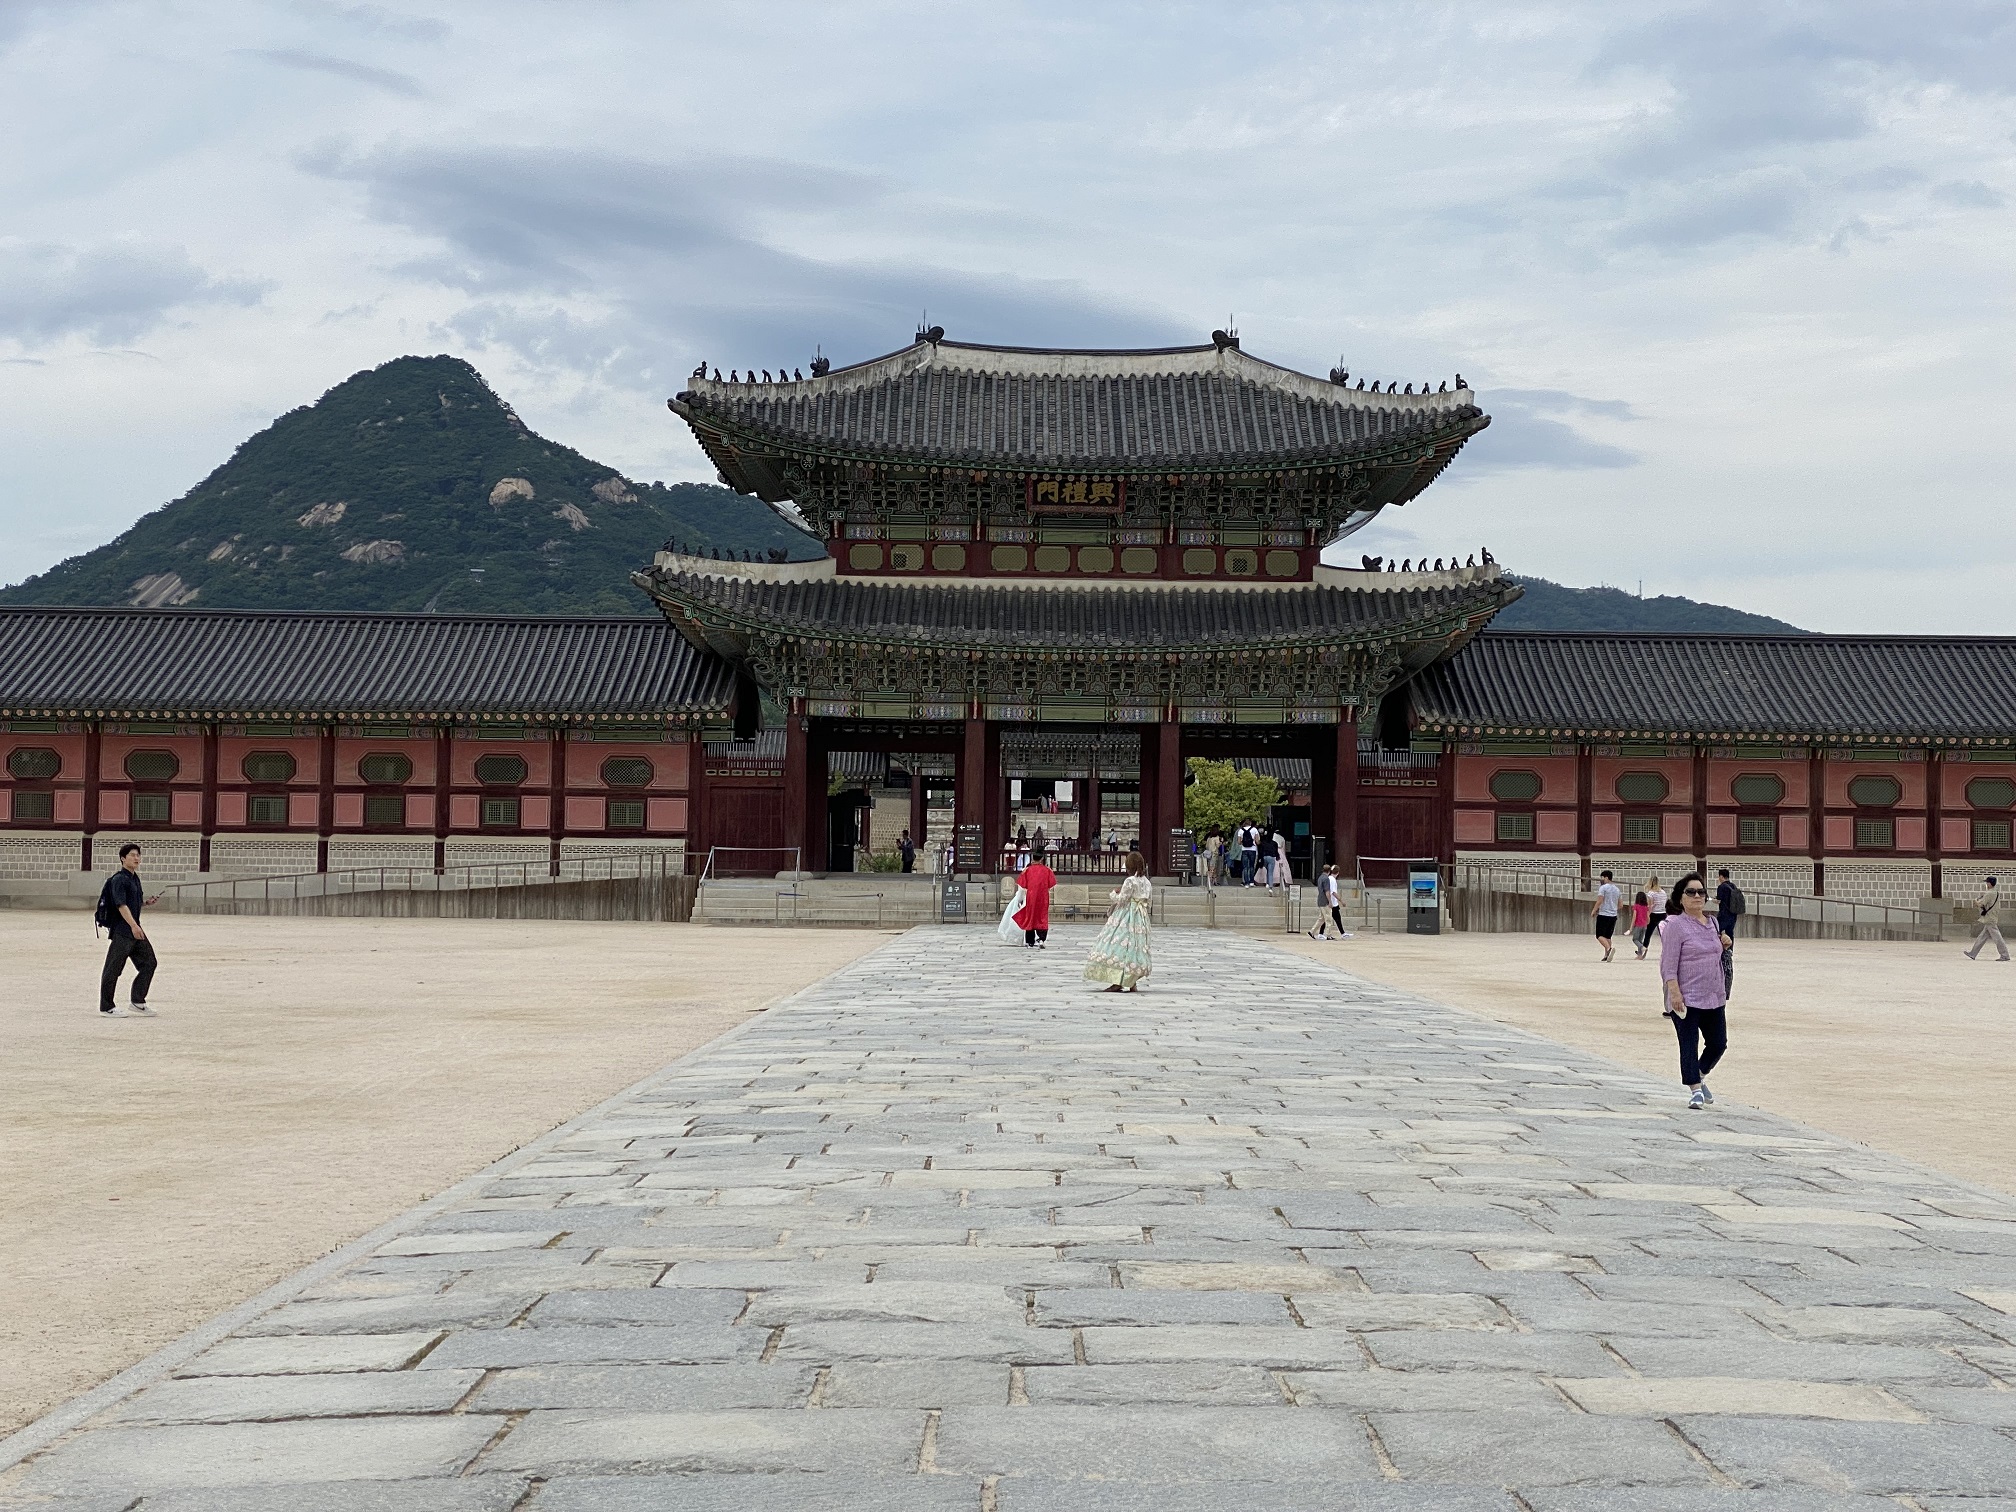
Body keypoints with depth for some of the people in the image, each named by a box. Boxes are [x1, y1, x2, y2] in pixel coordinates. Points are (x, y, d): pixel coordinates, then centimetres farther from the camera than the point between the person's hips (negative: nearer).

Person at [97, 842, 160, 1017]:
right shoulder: (118, 879, -12)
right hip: (121, 930, -9)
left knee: (149, 962, 8)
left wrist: (148, 902, 7)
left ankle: (138, 1001, 15)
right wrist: (133, 925, -30)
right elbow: (121, 905, -22)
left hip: (135, 929, 9)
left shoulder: (135, 878, 17)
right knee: (113, 968, -3)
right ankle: (106, 1007, 5)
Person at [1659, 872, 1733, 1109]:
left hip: (1714, 998, 7)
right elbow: (1668, 964, -14)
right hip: (1686, 999, -7)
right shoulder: (1675, 925, -9)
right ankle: (1695, 1090, 2)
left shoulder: (1712, 923, 13)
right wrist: (1674, 993, -20)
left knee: (1718, 1043, 11)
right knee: (1689, 1045, -4)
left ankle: (1700, 1077, 34)